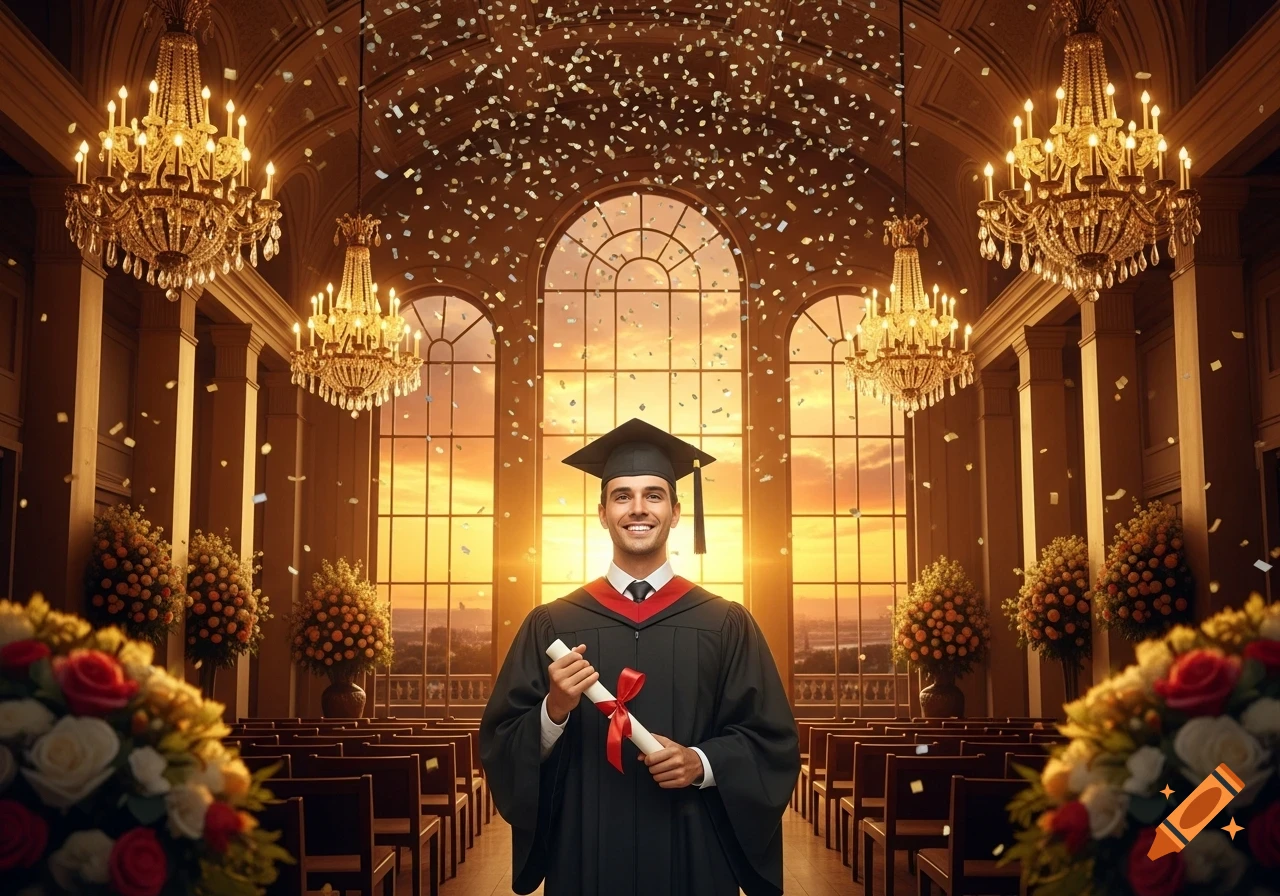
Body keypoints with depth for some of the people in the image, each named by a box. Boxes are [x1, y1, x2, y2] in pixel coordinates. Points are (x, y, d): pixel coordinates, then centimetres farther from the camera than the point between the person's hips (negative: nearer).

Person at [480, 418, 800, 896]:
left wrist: (702, 764, -15)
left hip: (693, 856, 0)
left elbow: (773, 745, 1)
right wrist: (554, 711, -17)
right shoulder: (550, 625, 1)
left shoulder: (726, 624, 0)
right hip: (584, 857, 0)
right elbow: (500, 746, 0)